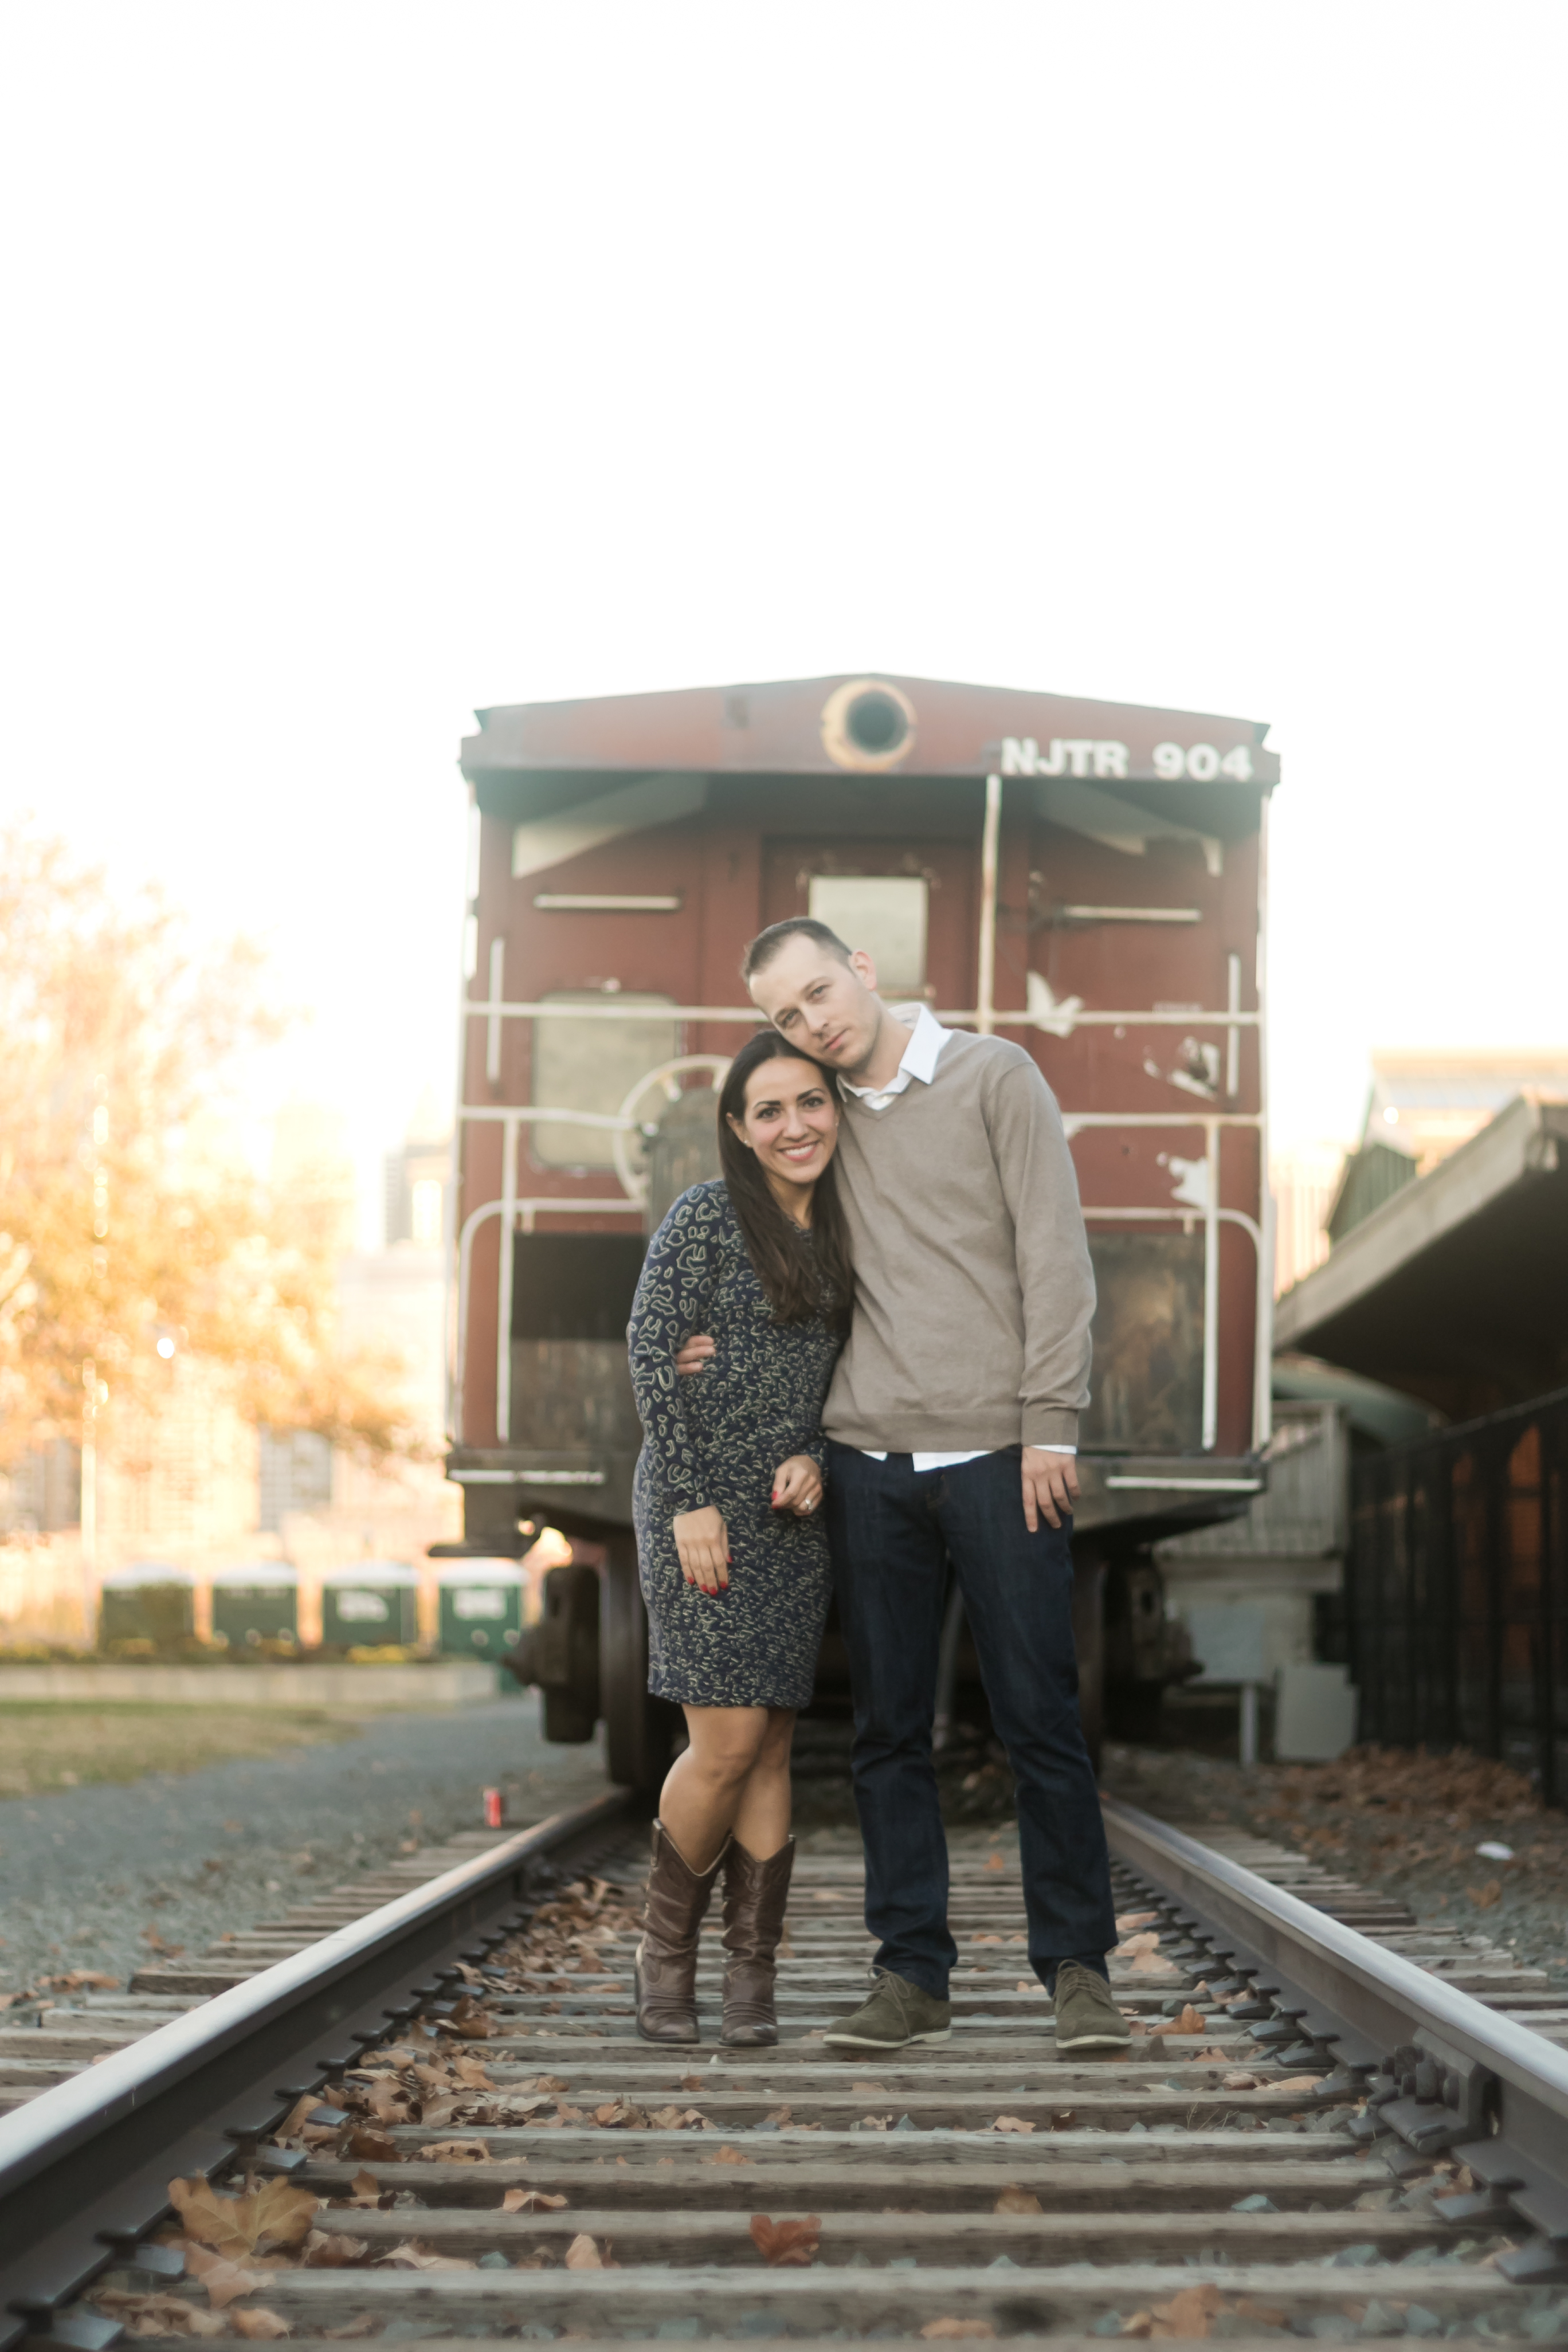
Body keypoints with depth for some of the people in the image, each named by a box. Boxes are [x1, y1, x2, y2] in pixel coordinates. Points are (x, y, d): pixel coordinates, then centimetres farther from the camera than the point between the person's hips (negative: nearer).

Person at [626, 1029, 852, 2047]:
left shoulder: (839, 1233, 12)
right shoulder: (707, 1216, -5)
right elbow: (651, 1352, -9)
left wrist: (818, 1458, -3)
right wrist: (690, 1499, -14)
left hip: (796, 1513, 5)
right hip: (704, 1508, -5)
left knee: (774, 1745, 4)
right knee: (729, 1740, -11)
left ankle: (753, 1980, 8)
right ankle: (665, 1950, 8)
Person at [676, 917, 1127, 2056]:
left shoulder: (995, 1077, 3)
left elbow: (1055, 1255, -2)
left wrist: (1049, 1423, -10)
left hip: (997, 1453, -4)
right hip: (870, 1457, 4)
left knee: (1041, 1718, -2)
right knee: (890, 1728, 4)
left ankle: (1078, 1969, 6)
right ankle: (913, 1975, 9)